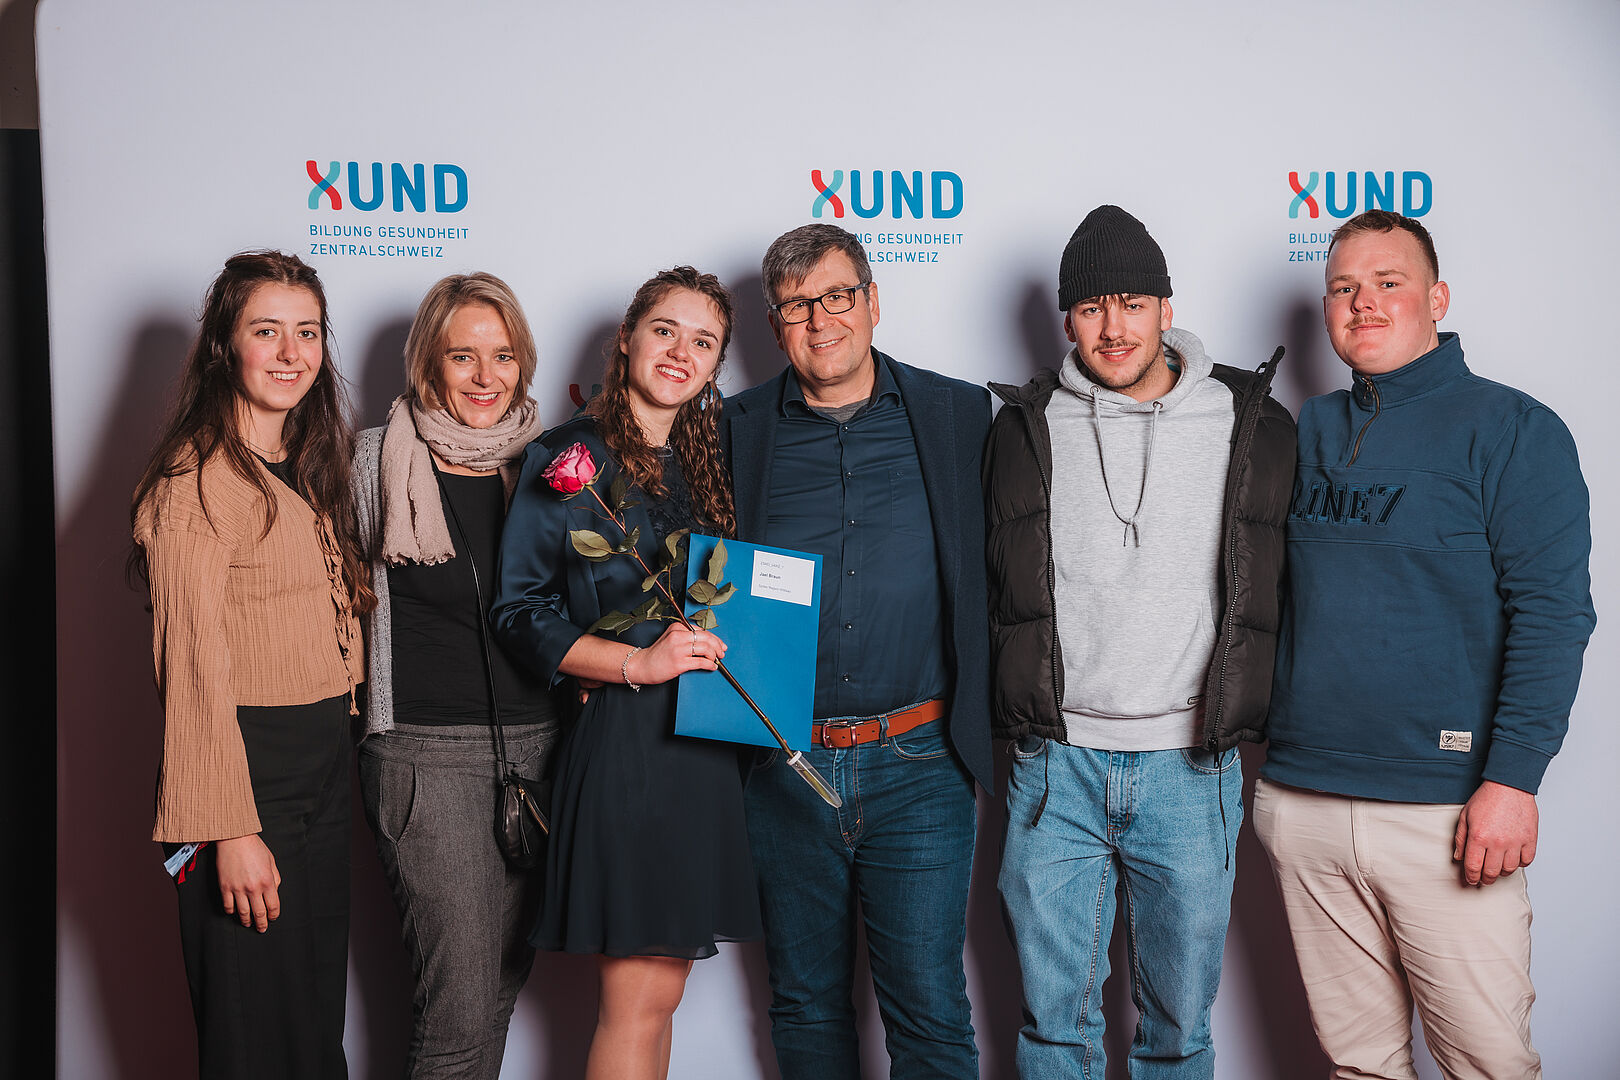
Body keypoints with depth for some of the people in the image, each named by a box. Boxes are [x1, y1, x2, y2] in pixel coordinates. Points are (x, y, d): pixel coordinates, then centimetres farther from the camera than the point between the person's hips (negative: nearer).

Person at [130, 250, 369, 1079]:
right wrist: (231, 830, -20)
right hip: (246, 771, -8)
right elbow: (193, 666, -17)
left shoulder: (309, 471, 14)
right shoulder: (200, 478, -13)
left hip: (325, 768, 8)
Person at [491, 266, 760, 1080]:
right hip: (622, 737, -6)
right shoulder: (570, 459, -4)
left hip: (704, 745, 6)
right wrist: (636, 663, -18)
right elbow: (519, 611, -8)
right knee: (642, 995, -5)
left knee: (655, 986, 11)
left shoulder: (705, 464, 15)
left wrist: (729, 655, 6)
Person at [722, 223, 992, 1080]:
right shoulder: (737, 430, 6)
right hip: (785, 771, 2)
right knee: (806, 1005, 14)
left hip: (918, 763, -1)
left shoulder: (958, 415, 4)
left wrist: (982, 720, -2)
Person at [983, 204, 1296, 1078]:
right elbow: (989, 588, 12)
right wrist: (1014, 713, 8)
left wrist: (1246, 712, 6)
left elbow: (1282, 585, 9)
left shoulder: (1253, 425, 2)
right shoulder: (1025, 429, 3)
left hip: (1192, 773, 0)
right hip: (1055, 766, 0)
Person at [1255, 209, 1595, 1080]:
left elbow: (1552, 608, -10)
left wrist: (1513, 779, -17)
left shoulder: (1509, 427, -4)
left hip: (1445, 811, -4)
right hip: (1300, 803, 5)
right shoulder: (1306, 432, 12)